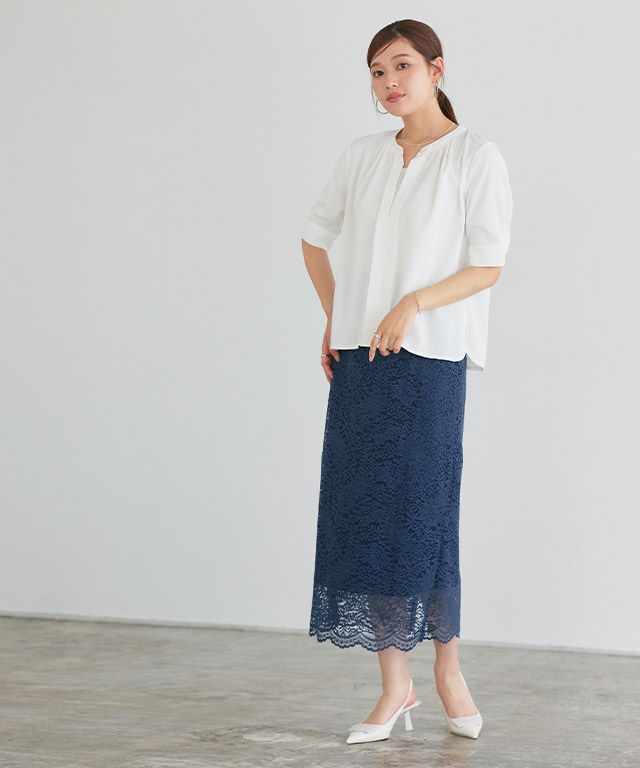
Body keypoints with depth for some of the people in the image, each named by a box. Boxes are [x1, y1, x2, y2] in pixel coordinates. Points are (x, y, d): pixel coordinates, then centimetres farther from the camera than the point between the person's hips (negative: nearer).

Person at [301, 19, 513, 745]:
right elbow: (315, 236, 24)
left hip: (430, 358, -4)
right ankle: (395, 685, 10)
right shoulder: (361, 156, 11)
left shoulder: (475, 156, -2)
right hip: (357, 359, 5)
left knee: (423, 511, -4)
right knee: (361, 510, 2)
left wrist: (414, 303, -20)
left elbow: (488, 266, -7)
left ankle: (447, 665, 18)